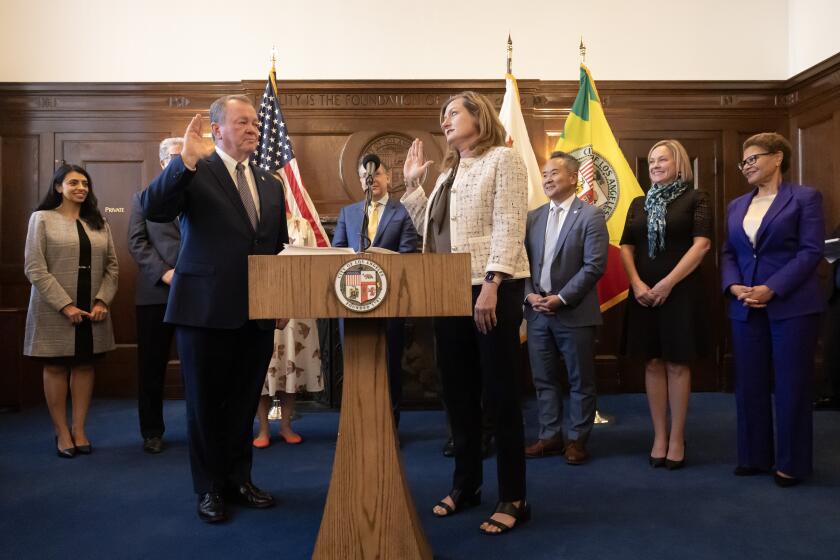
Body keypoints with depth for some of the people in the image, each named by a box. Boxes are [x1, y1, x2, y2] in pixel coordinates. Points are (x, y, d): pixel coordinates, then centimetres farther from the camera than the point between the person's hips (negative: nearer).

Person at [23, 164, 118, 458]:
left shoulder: (99, 223, 12)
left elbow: (111, 266, 8)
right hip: (55, 310, -3)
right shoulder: (42, 218, 0)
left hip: (93, 310, 4)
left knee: (85, 367, 7)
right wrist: (65, 305, -16)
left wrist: (102, 301, -7)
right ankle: (62, 432, 13)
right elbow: (34, 268, -8)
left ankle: (79, 429, 15)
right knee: (56, 368, 4)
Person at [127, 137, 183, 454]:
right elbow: (137, 242, 2)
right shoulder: (144, 196, 11)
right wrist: (163, 272, -11)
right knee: (152, 365, 7)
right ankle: (152, 431, 19)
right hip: (155, 292, 1)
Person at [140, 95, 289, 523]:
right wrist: (186, 160, -29)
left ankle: (239, 479, 30)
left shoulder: (270, 185, 14)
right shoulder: (193, 173, -3)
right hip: (206, 310, -5)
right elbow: (152, 209, -20)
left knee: (244, 401, 14)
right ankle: (210, 488, 24)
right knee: (206, 403, 8)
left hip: (257, 312, 5)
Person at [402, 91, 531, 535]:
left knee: (500, 394, -2)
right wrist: (411, 185, 14)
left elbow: (508, 228, -14)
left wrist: (490, 286, -23)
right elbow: (430, 230, 17)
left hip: (492, 290, -8)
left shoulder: (503, 158, -4)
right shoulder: (450, 171, 19)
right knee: (458, 392, 13)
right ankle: (465, 484, 27)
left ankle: (513, 499, 9)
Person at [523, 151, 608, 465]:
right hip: (537, 311, 5)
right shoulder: (533, 217, 11)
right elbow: (522, 261, 10)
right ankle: (550, 437, 23)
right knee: (543, 379, 11)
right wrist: (530, 295, -6)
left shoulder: (591, 215, -5)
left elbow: (594, 265, -12)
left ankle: (577, 439, 19)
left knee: (580, 380, 6)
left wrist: (562, 298, -16)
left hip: (575, 312, -5)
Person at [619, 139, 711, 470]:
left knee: (677, 364, 1)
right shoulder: (639, 204, 13)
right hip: (644, 293, 4)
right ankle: (659, 437, 13)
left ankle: (677, 439, 11)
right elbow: (626, 248, 8)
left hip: (680, 292, -4)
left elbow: (702, 244, -10)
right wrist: (637, 284, -9)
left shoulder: (694, 198, 1)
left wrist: (668, 283, -16)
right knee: (653, 364, 6)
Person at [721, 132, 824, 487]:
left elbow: (811, 251, -9)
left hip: (792, 306, -5)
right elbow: (728, 252, 12)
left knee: (791, 386, 2)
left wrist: (772, 289, -18)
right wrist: (733, 286, -7)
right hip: (745, 308, 5)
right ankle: (755, 457, 21)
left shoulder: (805, 198, -1)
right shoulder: (736, 205, 16)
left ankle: (792, 463, 14)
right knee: (749, 385, 8)